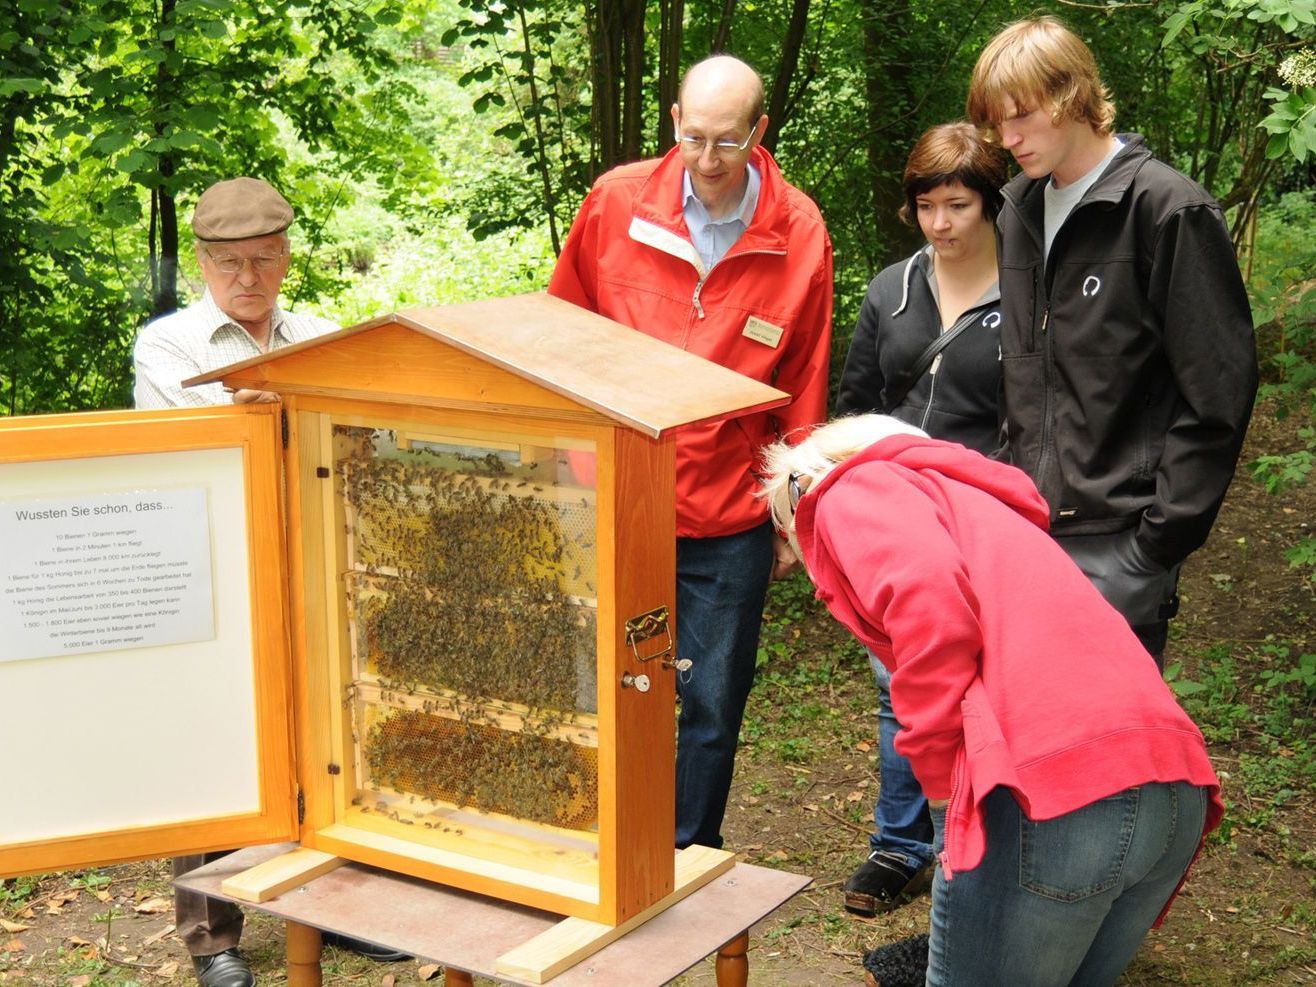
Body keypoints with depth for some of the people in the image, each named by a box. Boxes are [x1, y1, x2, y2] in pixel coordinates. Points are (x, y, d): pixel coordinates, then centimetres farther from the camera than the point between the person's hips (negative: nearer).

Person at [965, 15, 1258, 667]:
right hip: (1029, 532, 6)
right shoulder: (1019, 211, 13)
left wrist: (1158, 543, -12)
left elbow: (1217, 398, -10)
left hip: (1119, 546, -6)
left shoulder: (1170, 210, -9)